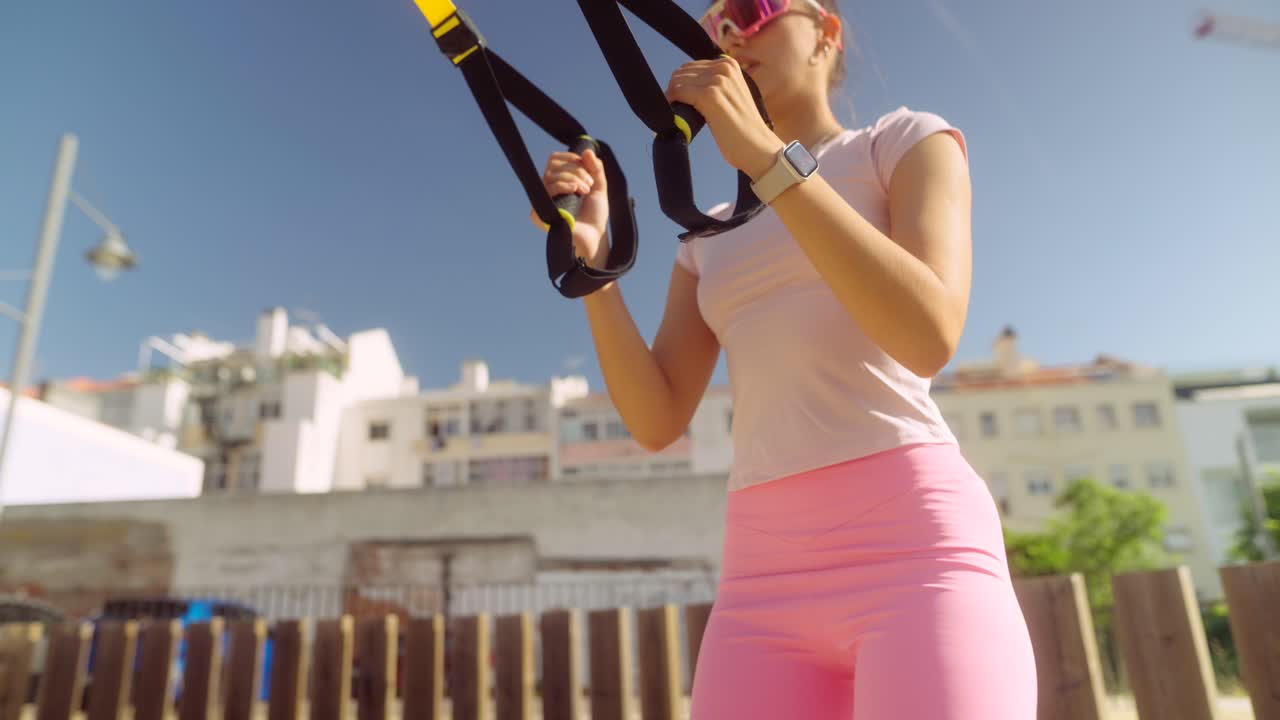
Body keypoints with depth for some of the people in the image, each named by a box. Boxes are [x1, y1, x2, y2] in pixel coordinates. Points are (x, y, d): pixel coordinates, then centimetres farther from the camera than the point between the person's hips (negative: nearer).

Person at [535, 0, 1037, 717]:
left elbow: (929, 337, -12)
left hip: (910, 533, -4)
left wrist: (763, 152, -15)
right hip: (766, 565, 4)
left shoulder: (906, 140, 8)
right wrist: (593, 255, -1)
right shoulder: (710, 238, 20)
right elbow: (658, 421, 9)